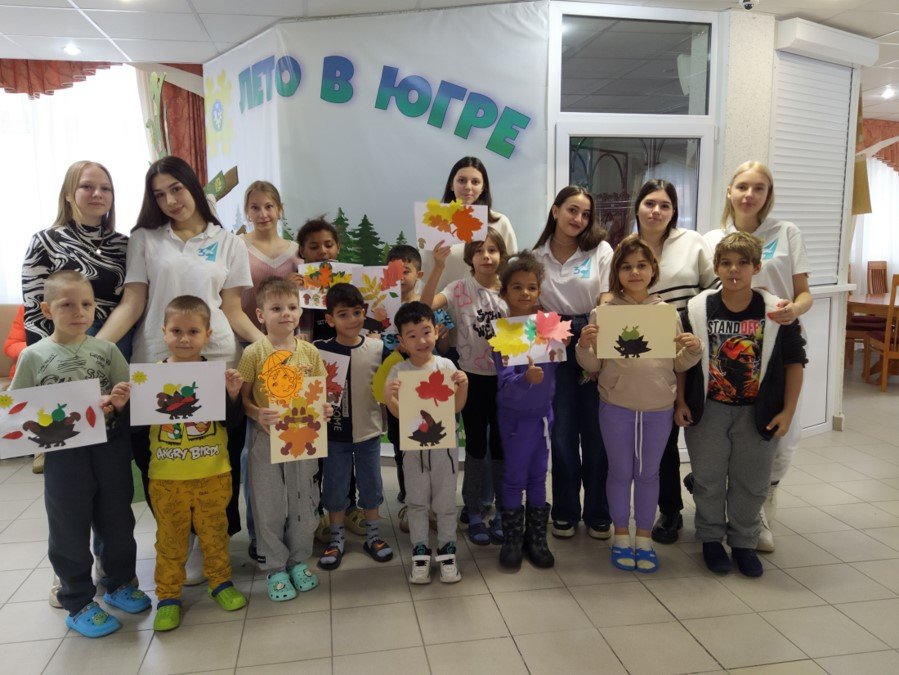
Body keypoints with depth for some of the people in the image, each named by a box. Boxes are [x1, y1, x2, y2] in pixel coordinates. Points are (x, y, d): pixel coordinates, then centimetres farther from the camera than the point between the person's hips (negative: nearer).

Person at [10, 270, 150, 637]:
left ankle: (119, 583, 36)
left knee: (118, 521, 15)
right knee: (70, 531, 10)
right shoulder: (34, 356, -4)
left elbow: (126, 396, 3)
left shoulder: (107, 350, -1)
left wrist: (114, 404, -18)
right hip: (64, 454, -2)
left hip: (110, 448, 2)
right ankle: (78, 603, 26)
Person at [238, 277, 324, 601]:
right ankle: (275, 568, 23)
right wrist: (257, 414, -23)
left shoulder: (309, 351, 1)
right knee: (269, 505, 7)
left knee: (303, 502, 12)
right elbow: (242, 397, -5)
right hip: (266, 437, -2)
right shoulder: (254, 353, -7)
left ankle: (299, 560, 32)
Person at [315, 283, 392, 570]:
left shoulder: (378, 348, -6)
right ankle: (336, 539, 31)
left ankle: (372, 535, 34)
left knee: (371, 485, 15)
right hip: (334, 432, -1)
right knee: (335, 487, 12)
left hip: (368, 431, 1)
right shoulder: (320, 350, -9)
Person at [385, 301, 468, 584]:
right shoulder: (398, 372, -5)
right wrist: (388, 396, -24)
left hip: (444, 443, 0)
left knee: (445, 502, 10)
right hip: (413, 445, 0)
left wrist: (463, 386, -20)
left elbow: (456, 407, -4)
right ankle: (420, 554, 25)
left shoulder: (446, 365, -5)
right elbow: (398, 413, -6)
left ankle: (447, 551, 25)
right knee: (417, 502, 12)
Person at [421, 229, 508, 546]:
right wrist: (438, 266, -33)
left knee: (501, 445, 11)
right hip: (473, 376, -2)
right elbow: (426, 305, -24)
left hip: (504, 376, 2)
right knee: (476, 446, 8)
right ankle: (474, 514, 23)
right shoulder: (460, 288, -8)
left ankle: (502, 513, 27)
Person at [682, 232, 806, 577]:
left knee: (751, 482, 13)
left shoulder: (776, 311, -9)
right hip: (707, 410, 0)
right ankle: (711, 538, 31)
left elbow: (794, 362, -1)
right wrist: (681, 403, -2)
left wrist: (788, 411, -4)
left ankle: (743, 542, 32)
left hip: (759, 413, 0)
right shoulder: (697, 309, -8)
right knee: (708, 479, 12)